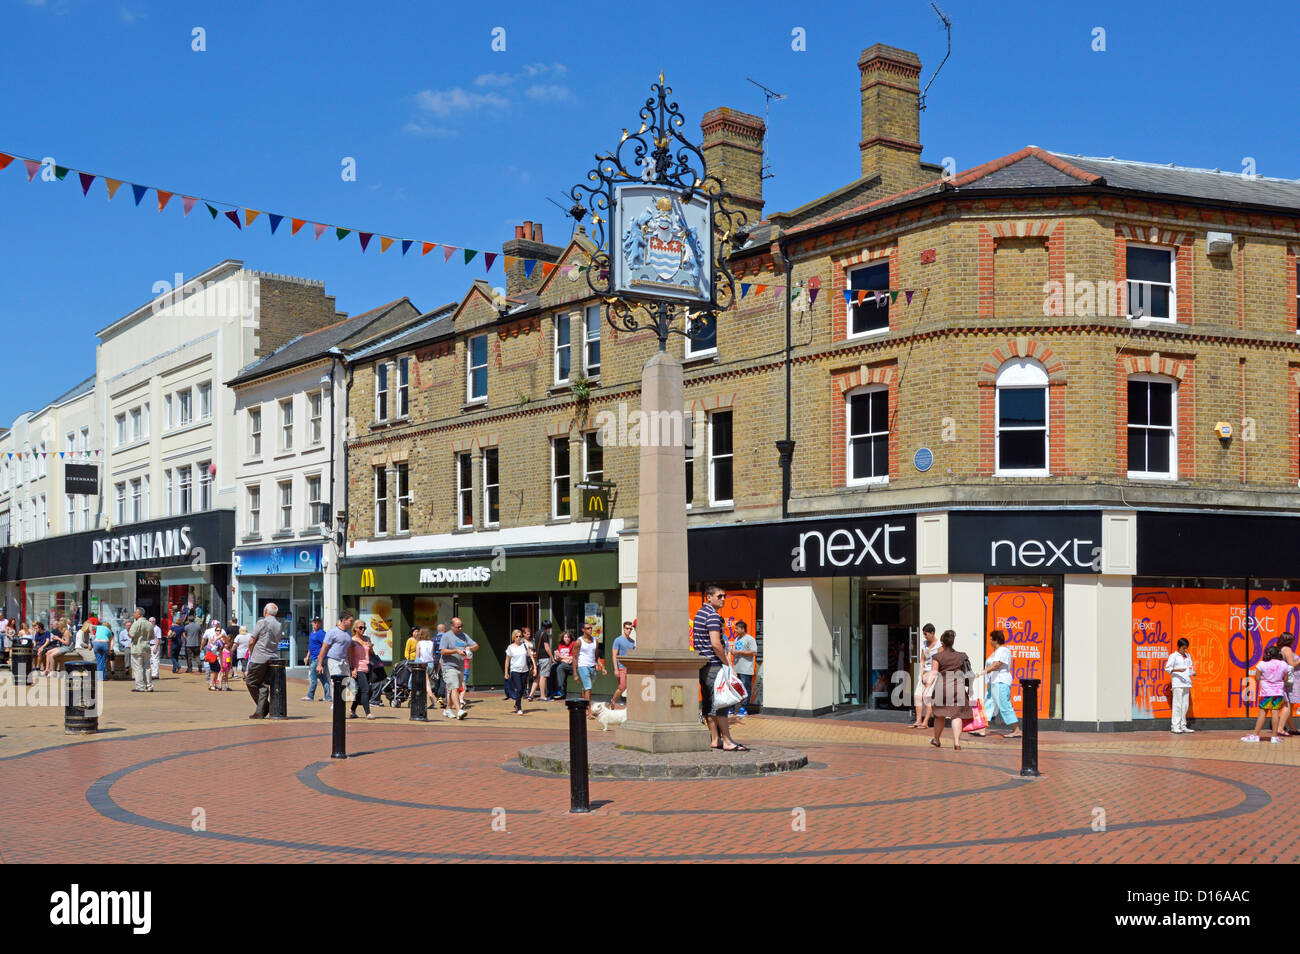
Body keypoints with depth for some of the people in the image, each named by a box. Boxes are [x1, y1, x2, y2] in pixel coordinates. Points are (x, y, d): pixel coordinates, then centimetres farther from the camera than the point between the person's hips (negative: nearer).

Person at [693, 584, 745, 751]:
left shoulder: (700, 613, 17)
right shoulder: (712, 615, -14)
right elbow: (715, 644, -22)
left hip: (702, 665, 10)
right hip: (713, 665, -10)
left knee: (708, 703, 10)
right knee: (720, 702, -7)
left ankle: (714, 739, 14)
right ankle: (727, 741, -6)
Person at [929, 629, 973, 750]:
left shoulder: (937, 657, 1)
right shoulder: (961, 656, 11)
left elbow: (933, 674, -8)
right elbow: (967, 673, 16)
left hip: (942, 686, -1)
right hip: (958, 687, 1)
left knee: (940, 715, 14)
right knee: (957, 715, -2)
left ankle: (936, 740, 30)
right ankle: (957, 742, -16)